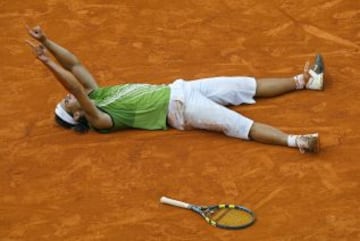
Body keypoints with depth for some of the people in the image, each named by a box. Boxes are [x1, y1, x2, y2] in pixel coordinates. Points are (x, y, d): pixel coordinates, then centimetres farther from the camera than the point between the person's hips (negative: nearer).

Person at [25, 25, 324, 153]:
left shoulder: (96, 95, 11)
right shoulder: (98, 119, -12)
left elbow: (74, 64, 3)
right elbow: (77, 89, -29)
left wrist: (46, 41, -8)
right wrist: (47, 62, -36)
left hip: (179, 89, 8)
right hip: (179, 108, -8)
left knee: (248, 85, 7)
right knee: (240, 125, -23)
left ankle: (305, 80, 14)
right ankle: (296, 141, -35)